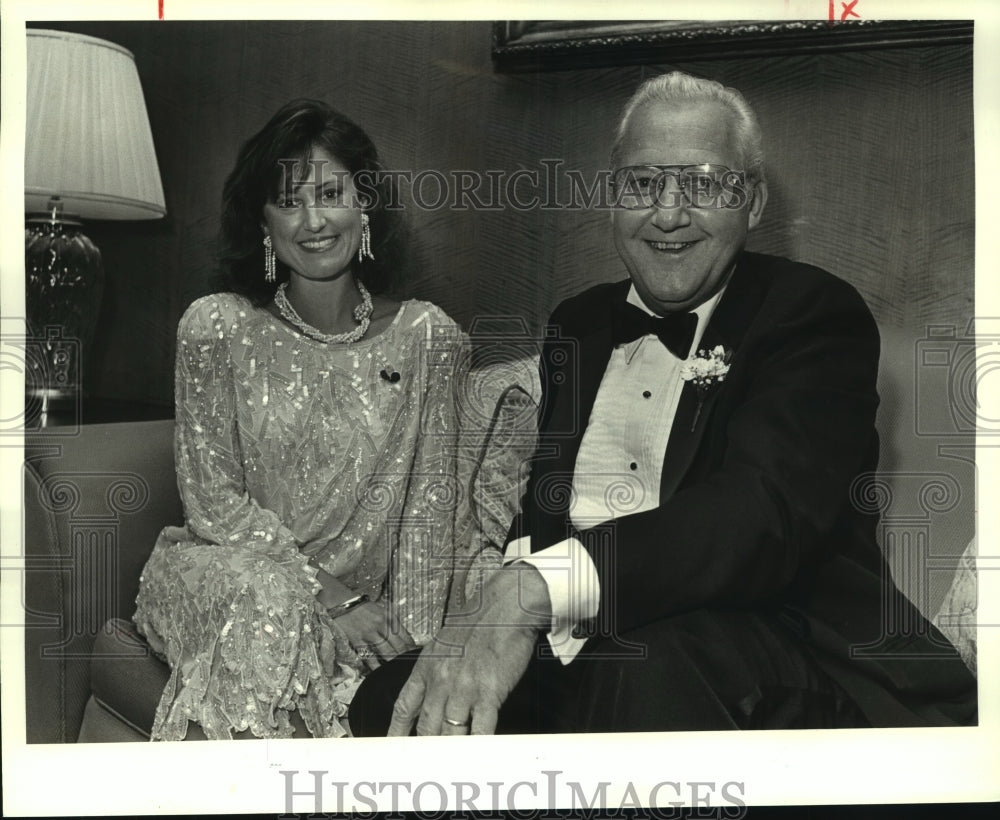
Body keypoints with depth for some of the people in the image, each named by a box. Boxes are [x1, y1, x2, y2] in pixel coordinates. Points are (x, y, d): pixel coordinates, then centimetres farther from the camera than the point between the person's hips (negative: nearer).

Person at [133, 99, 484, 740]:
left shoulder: (429, 338, -1)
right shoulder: (215, 328, -4)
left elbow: (430, 504, -3)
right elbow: (213, 500, -7)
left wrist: (409, 636, -16)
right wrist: (330, 595, -17)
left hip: (361, 603, 0)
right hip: (223, 576, 0)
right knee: (269, 604, -34)